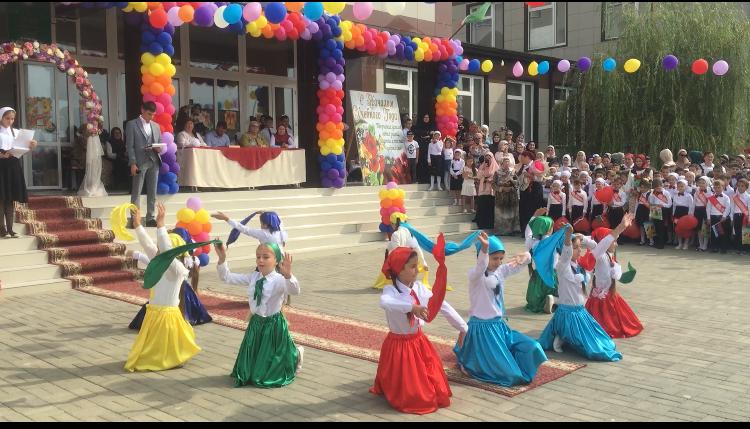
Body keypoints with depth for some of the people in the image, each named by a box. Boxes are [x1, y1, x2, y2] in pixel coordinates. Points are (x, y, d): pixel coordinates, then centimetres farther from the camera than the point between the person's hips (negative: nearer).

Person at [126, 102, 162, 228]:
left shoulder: (156, 126, 16)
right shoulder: (132, 124, 1)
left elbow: (160, 143, 21)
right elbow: (130, 146, -4)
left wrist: (158, 148, -4)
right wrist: (133, 163, -12)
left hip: (154, 162, 5)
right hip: (140, 162, -5)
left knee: (152, 192, 7)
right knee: (136, 192, -3)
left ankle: (150, 218, 13)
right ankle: (134, 219, -2)